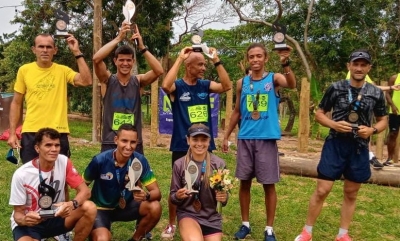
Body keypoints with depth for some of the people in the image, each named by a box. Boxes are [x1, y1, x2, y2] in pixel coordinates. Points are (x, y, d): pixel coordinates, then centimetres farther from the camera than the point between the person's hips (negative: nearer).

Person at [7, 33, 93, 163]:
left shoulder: (63, 71, 2)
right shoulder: (24, 70, 4)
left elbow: (86, 81, -15)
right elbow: (16, 103, 7)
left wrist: (77, 52, -13)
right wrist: (12, 133, 2)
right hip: (30, 133, 1)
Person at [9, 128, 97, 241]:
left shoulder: (64, 162, -13)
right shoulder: (21, 174, -19)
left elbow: (85, 191, -13)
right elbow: (18, 213, -11)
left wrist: (72, 204, -36)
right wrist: (24, 220, -36)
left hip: (56, 217, 3)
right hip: (29, 223, -2)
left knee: (90, 208, -24)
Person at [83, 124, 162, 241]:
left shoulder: (140, 161, -17)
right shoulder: (100, 160, -22)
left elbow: (156, 192, -17)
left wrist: (146, 195, -39)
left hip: (125, 206, 3)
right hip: (101, 208, -2)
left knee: (155, 208, -23)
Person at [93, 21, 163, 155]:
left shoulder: (138, 81, 1)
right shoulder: (108, 80, -1)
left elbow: (159, 70, -16)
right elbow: (96, 59, -19)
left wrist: (142, 47, -20)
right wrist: (118, 38, -19)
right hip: (110, 143, -1)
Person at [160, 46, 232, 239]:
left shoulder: (205, 85, 6)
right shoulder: (177, 86, -7)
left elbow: (227, 86, -8)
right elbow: (165, 85, -29)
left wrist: (217, 61, -11)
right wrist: (179, 59, -23)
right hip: (182, 146, -4)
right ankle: (171, 225, 25)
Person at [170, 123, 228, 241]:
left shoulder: (219, 164, -8)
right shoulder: (179, 164, -8)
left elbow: (224, 194, 3)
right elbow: (173, 197, 1)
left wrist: (224, 198, -19)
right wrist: (178, 196, -21)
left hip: (211, 216, 2)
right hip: (187, 213, -2)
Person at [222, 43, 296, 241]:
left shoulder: (274, 78, -1)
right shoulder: (242, 83, 8)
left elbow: (292, 84, -23)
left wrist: (285, 63, -40)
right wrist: (226, 136, 12)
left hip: (267, 138, -3)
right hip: (245, 139, 3)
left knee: (268, 185, 3)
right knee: (244, 182, 9)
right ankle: (245, 224, 24)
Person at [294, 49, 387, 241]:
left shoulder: (376, 93, 3)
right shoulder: (336, 88, -3)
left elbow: (383, 120, 12)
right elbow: (319, 114, 3)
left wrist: (372, 130, -10)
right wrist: (334, 125, -16)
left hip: (359, 148, 3)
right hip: (335, 145, -2)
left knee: (351, 194, 12)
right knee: (322, 190, -2)